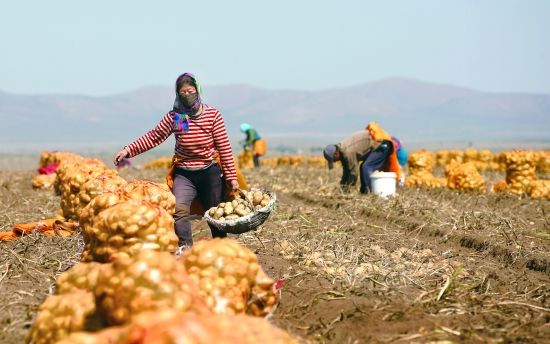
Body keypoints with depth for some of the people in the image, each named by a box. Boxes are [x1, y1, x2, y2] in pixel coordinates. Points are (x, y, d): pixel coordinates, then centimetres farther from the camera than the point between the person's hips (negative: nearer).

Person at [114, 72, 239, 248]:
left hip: (210, 172, 0)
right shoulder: (174, 117, -4)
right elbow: (153, 137, -1)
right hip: (184, 174, 1)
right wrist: (128, 150, -11)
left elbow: (224, 147, -7)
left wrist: (231, 177, -8)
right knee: (179, 209, -23)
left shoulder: (213, 114, -7)